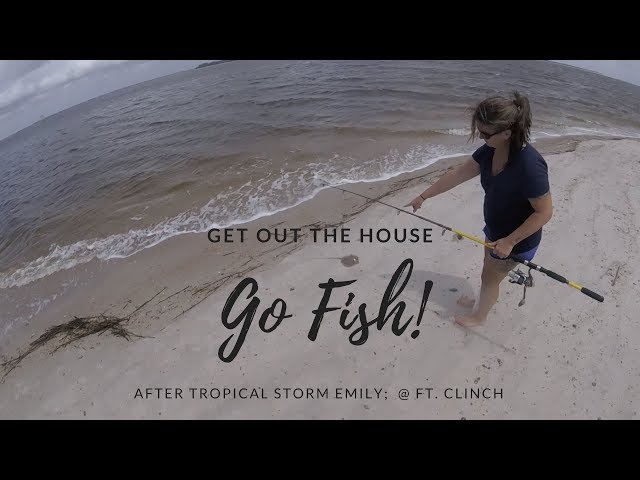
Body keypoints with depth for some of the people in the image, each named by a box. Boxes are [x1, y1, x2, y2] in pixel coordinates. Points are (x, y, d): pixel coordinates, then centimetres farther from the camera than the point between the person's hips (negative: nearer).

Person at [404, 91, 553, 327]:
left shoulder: (529, 164, -36)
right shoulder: (490, 150, -13)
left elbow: (544, 212, -28)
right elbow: (459, 174, -3)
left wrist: (510, 241, -25)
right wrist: (423, 196, 1)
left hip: (517, 239, -7)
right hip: (495, 228, 7)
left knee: (490, 277, 15)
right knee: (490, 270, 28)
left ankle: (479, 316, 43)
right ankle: (485, 301, 56)